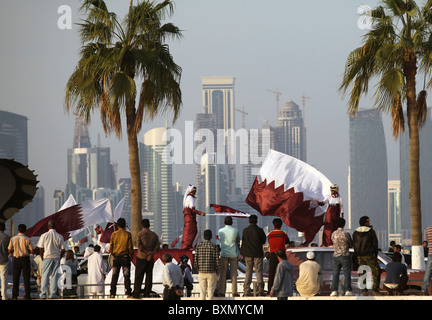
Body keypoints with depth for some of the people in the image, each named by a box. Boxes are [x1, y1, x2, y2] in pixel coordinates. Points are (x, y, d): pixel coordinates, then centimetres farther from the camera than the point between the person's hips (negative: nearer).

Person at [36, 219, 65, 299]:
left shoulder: (44, 236, -5)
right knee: (54, 275, 6)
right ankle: (53, 294, 3)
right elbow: (63, 250, 1)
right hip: (56, 257, 2)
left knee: (45, 275, 4)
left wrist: (42, 258, 6)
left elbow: (41, 248, -5)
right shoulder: (59, 237, 0)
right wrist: (59, 258, 13)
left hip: (47, 257, -2)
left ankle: (43, 294, 0)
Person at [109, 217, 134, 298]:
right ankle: (128, 292, -2)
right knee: (126, 275, 3)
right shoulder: (128, 234, -6)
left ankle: (112, 293, 3)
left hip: (116, 257, 2)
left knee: (114, 276, 6)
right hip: (125, 257, -2)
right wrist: (131, 254, 11)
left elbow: (111, 247, 3)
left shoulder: (114, 234, -1)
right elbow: (130, 246, -5)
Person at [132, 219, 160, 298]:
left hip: (141, 257, -3)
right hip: (151, 259, 3)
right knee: (149, 276, 8)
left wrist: (147, 252, -11)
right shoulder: (154, 235, 7)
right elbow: (157, 246, -3)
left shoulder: (140, 234, -4)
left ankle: (136, 294, -5)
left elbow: (139, 245, -14)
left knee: (138, 277, 0)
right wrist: (152, 254, -13)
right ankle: (147, 294, 7)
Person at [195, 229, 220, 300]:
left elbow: (196, 261, 0)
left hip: (201, 273, 2)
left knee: (202, 292, 10)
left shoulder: (198, 246, 0)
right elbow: (217, 261, -8)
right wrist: (217, 273, 3)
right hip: (212, 273, -2)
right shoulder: (214, 246, -7)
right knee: (210, 292, 1)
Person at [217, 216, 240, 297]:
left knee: (223, 273, 4)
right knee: (233, 273, 4)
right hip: (233, 254, -1)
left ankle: (221, 292, 1)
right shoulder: (235, 231, -4)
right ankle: (234, 292, 3)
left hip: (224, 254, 1)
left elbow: (219, 240, 10)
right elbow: (238, 241, 5)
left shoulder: (220, 231, -1)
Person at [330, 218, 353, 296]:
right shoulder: (346, 233, -9)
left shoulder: (333, 234, 4)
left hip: (336, 256, 3)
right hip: (345, 256, -3)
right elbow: (351, 244, 2)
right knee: (347, 274, 1)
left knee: (335, 274, 4)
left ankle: (334, 290, -3)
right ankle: (347, 290, -4)